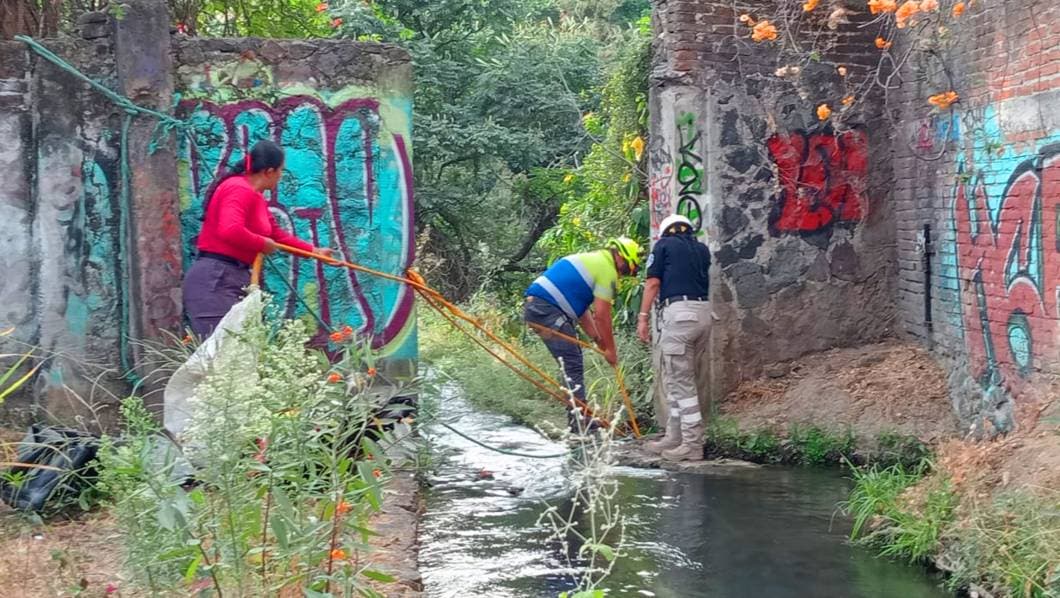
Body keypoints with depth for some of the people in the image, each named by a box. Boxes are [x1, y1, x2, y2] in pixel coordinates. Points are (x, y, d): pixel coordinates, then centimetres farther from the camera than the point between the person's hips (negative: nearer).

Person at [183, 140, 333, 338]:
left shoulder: (254, 196, 18)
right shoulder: (240, 189, -13)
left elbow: (276, 234, 31)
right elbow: (230, 231, -30)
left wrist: (314, 251, 37)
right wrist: (263, 244, -13)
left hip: (235, 279, 10)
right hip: (215, 281, -10)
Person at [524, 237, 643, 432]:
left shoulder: (591, 260, 24)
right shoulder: (607, 270, -6)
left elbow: (582, 309, 24)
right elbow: (601, 314, -8)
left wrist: (597, 339, 20)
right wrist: (610, 349, 2)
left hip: (535, 306, 10)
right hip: (546, 308, -10)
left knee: (573, 359, 16)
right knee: (572, 363, -9)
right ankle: (579, 422, -12)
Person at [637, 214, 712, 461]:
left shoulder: (664, 244, 6)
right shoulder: (702, 249, 22)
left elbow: (653, 283, -1)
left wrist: (642, 317, -1)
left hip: (679, 312, -7)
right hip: (704, 312, 7)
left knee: (681, 381, -4)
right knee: (673, 378, 16)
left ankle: (692, 444, -5)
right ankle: (674, 438, 19)